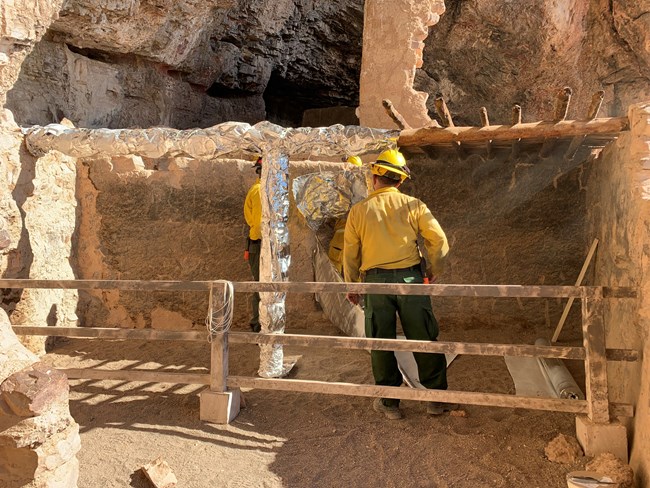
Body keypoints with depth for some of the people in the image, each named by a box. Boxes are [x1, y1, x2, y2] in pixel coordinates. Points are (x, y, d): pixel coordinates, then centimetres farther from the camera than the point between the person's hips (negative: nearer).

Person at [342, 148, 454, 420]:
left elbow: (350, 253, 7)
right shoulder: (413, 205, 3)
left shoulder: (358, 211, 3)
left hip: (374, 281, 0)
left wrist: (351, 286, 20)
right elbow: (439, 240, 2)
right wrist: (433, 270, 16)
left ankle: (389, 403, 17)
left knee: (381, 343, 9)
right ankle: (437, 398, 15)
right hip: (409, 278, 0)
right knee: (424, 340, 8)